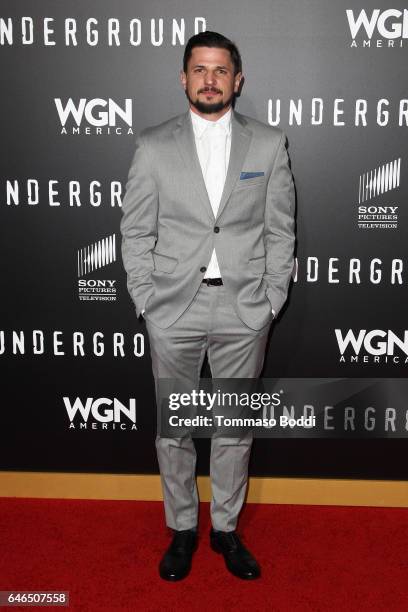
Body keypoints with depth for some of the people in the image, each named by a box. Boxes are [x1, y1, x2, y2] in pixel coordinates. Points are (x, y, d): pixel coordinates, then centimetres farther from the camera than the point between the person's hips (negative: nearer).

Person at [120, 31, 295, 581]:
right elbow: (135, 233, 2)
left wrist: (271, 301, -1)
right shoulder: (153, 146, 1)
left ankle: (226, 528, 32)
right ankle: (182, 529, 31)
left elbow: (280, 231, 4)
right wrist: (146, 301, -3)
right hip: (174, 309, 0)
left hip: (244, 311, 1)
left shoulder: (269, 144, 2)